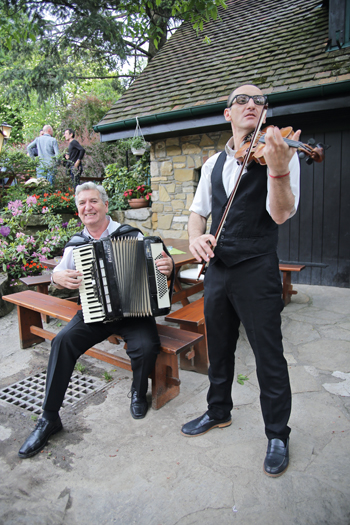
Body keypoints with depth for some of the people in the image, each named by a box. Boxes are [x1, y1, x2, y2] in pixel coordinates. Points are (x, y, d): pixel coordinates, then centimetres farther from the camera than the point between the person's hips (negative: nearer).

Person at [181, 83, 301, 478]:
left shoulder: (279, 152, -4)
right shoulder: (213, 163, 12)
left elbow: (280, 214, -18)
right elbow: (198, 210, 16)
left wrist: (278, 169, -36)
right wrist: (195, 236, -7)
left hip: (257, 271, -5)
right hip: (217, 268, 6)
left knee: (268, 357, 4)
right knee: (219, 348, 19)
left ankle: (277, 435, 27)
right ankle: (219, 411, 41)